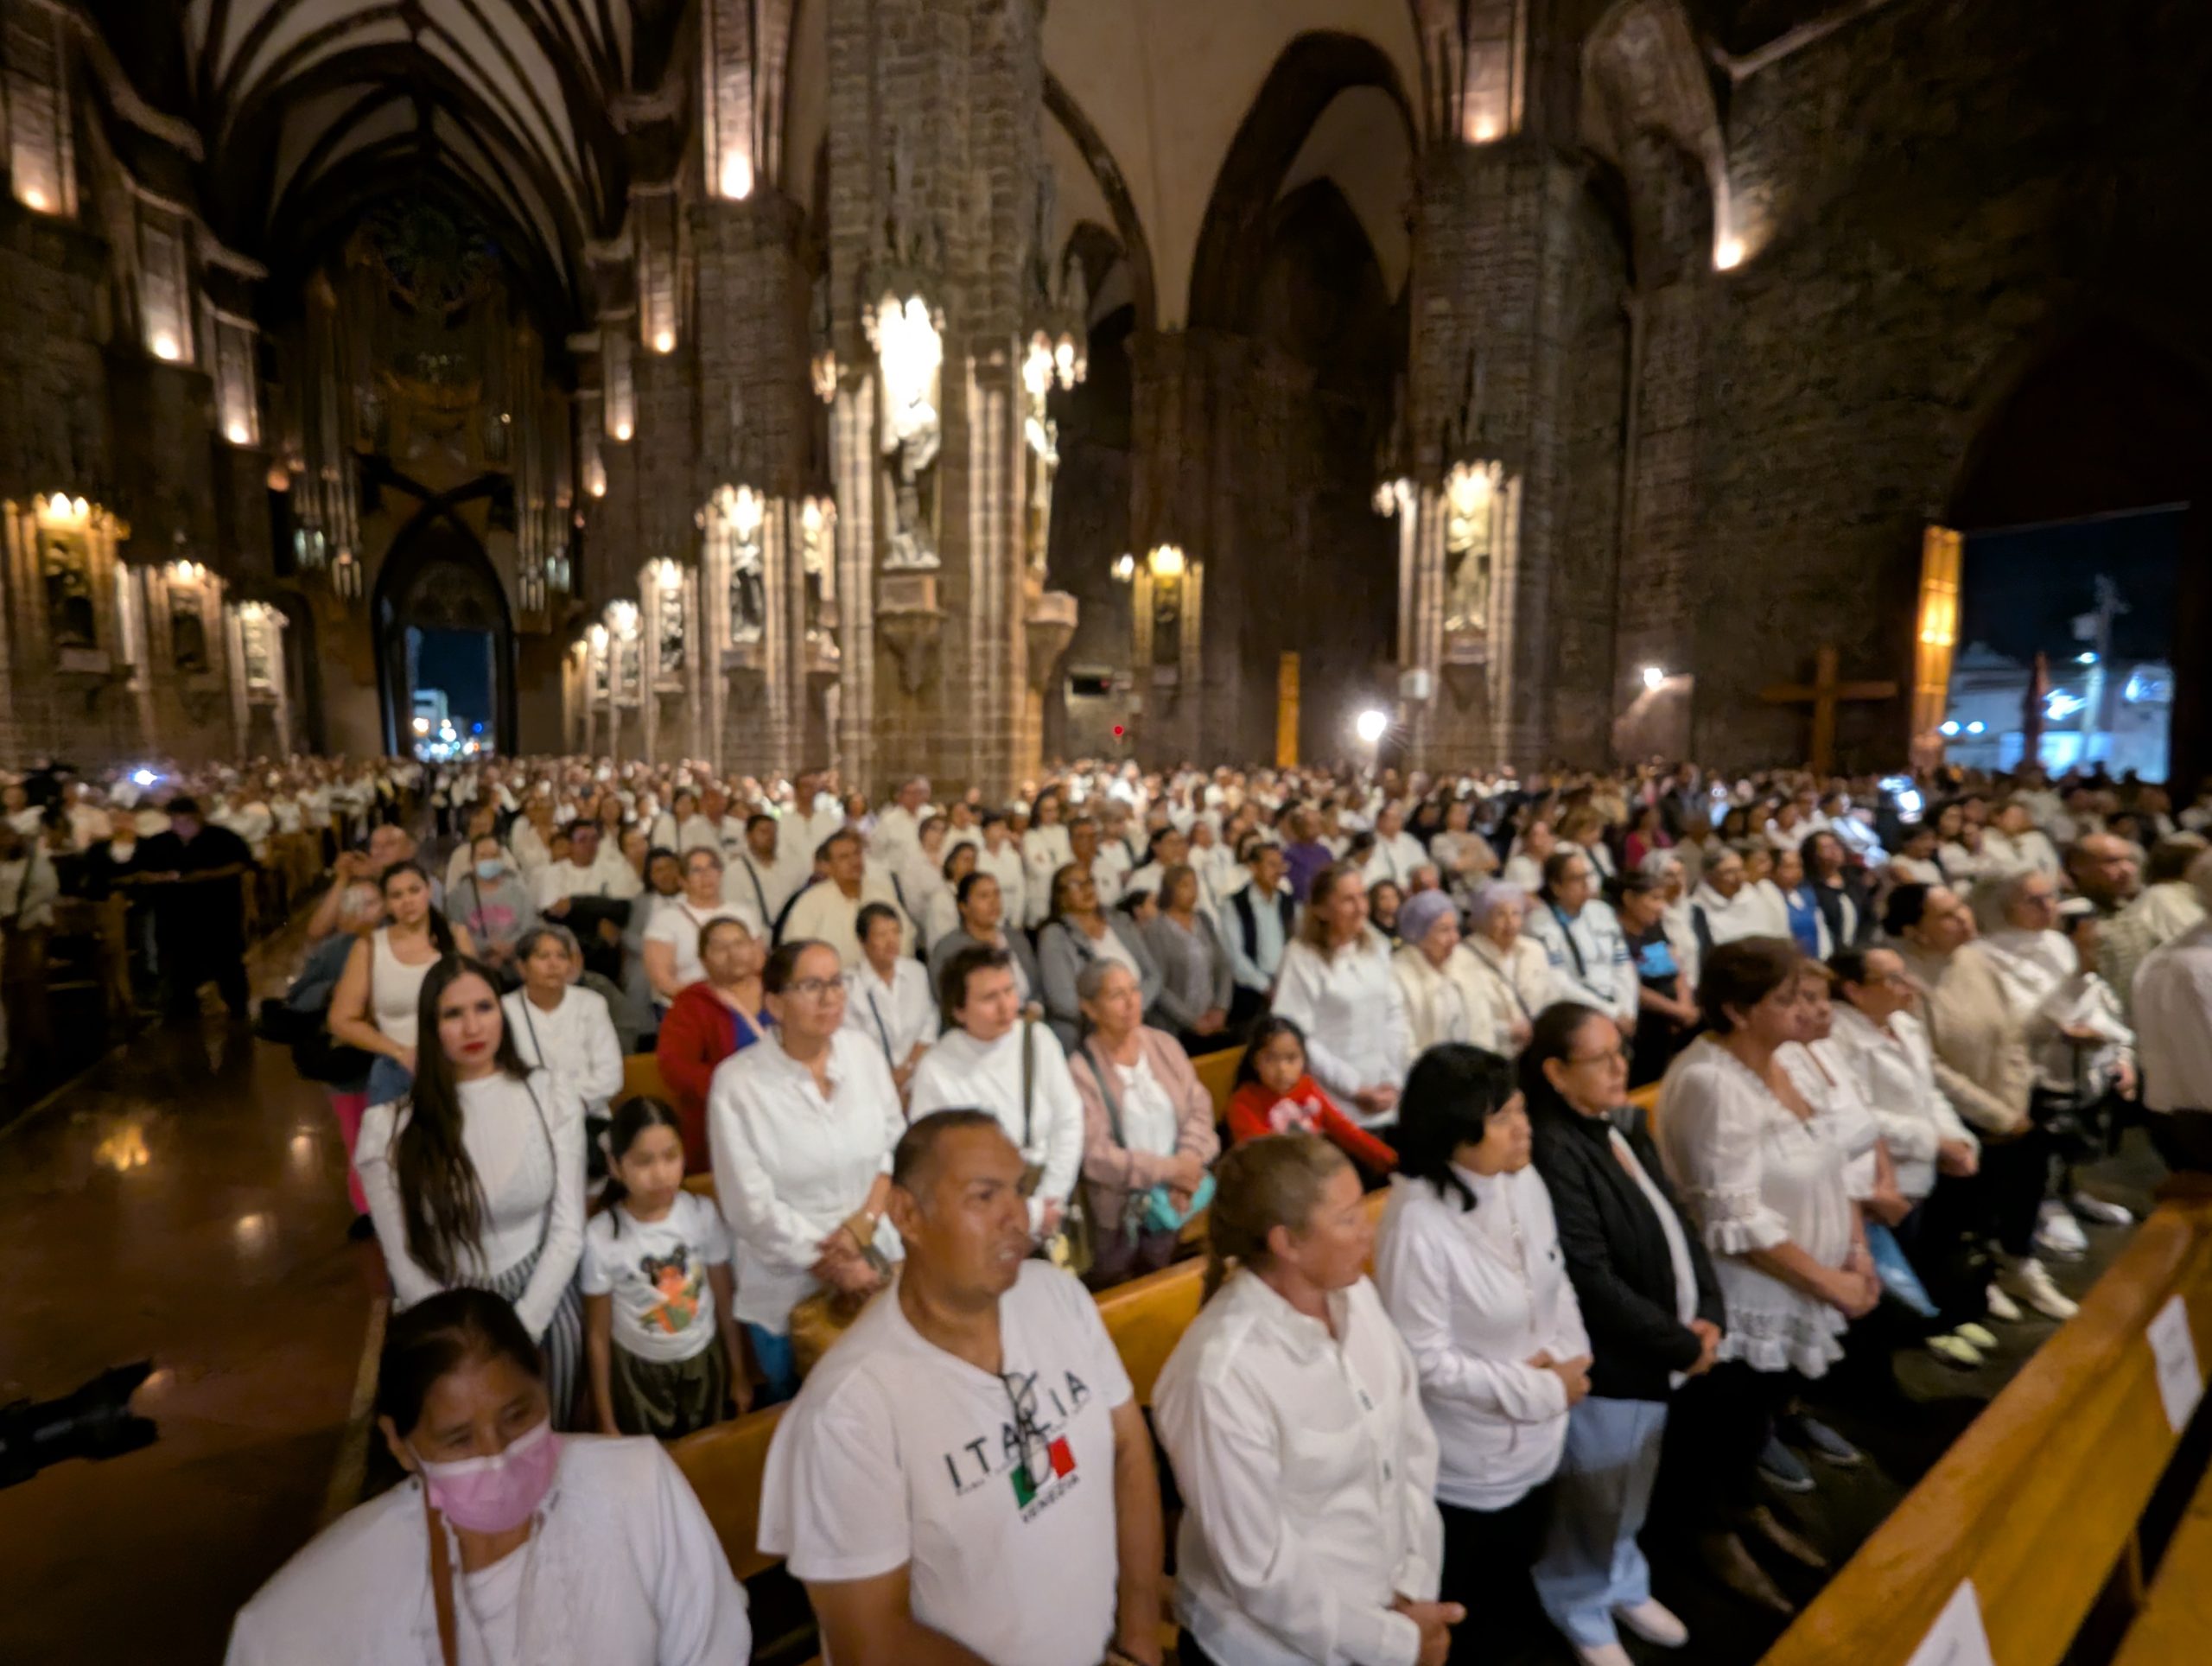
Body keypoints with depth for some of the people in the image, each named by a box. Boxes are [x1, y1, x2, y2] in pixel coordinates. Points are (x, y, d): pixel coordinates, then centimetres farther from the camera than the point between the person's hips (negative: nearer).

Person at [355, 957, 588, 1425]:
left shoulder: (550, 1096, -10)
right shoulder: (391, 1126, -12)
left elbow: (568, 1229, -8)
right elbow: (404, 1265, -8)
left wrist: (520, 1331, -14)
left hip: (541, 1300, 1)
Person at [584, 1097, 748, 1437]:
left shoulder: (702, 1213, -17)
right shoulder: (601, 1236, -22)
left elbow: (725, 1301, -5)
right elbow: (597, 1334, -10)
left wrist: (739, 1375, 4)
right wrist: (606, 1421, -2)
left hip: (704, 1360, 2)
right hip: (638, 1371, -2)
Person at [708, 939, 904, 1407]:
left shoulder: (862, 1050, -6)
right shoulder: (737, 1082, -18)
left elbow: (896, 1141, 0)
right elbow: (752, 1207, -16)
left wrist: (864, 1223, -13)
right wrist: (832, 1268, -12)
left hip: (875, 1263, 3)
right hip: (787, 1286, -3)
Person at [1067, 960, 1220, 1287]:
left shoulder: (1163, 1044, -1)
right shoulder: (1080, 1071, -17)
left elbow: (1199, 1107, -1)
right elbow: (1094, 1156, -19)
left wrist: (1189, 1161, -18)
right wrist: (1169, 1169, -19)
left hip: (1170, 1201, 4)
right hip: (1118, 1211, -4)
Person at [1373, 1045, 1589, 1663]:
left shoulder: (1524, 1181, -12)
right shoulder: (1418, 1222, -32)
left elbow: (1557, 1282, 3)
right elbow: (1427, 1361, -25)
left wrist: (1568, 1357, -13)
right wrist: (1542, 1390, -19)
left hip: (1536, 1442, 6)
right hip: (1466, 1464, -6)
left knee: (1516, 1603, 31)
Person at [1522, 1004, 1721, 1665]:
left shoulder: (1624, 1123, 0)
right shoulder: (1554, 1151, -28)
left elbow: (1676, 1220, 6)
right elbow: (1593, 1280, -26)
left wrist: (1707, 1312, -6)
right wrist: (1680, 1343, -15)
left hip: (1654, 1350, 8)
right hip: (1603, 1360, -8)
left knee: (1632, 1488, 28)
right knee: (1593, 1499, 15)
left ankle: (1625, 1585, 53)